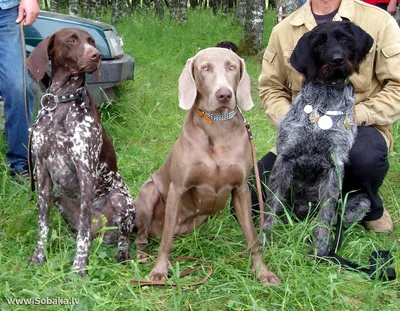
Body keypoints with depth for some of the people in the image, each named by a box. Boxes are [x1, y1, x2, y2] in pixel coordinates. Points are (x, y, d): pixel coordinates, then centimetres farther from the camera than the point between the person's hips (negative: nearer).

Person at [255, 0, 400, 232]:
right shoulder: (284, 30, 2)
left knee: (366, 156, -40)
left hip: (359, 129, -3)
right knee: (249, 194, -12)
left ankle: (370, 208, -3)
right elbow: (271, 87, 10)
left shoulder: (378, 22, -8)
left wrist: (355, 116, -23)